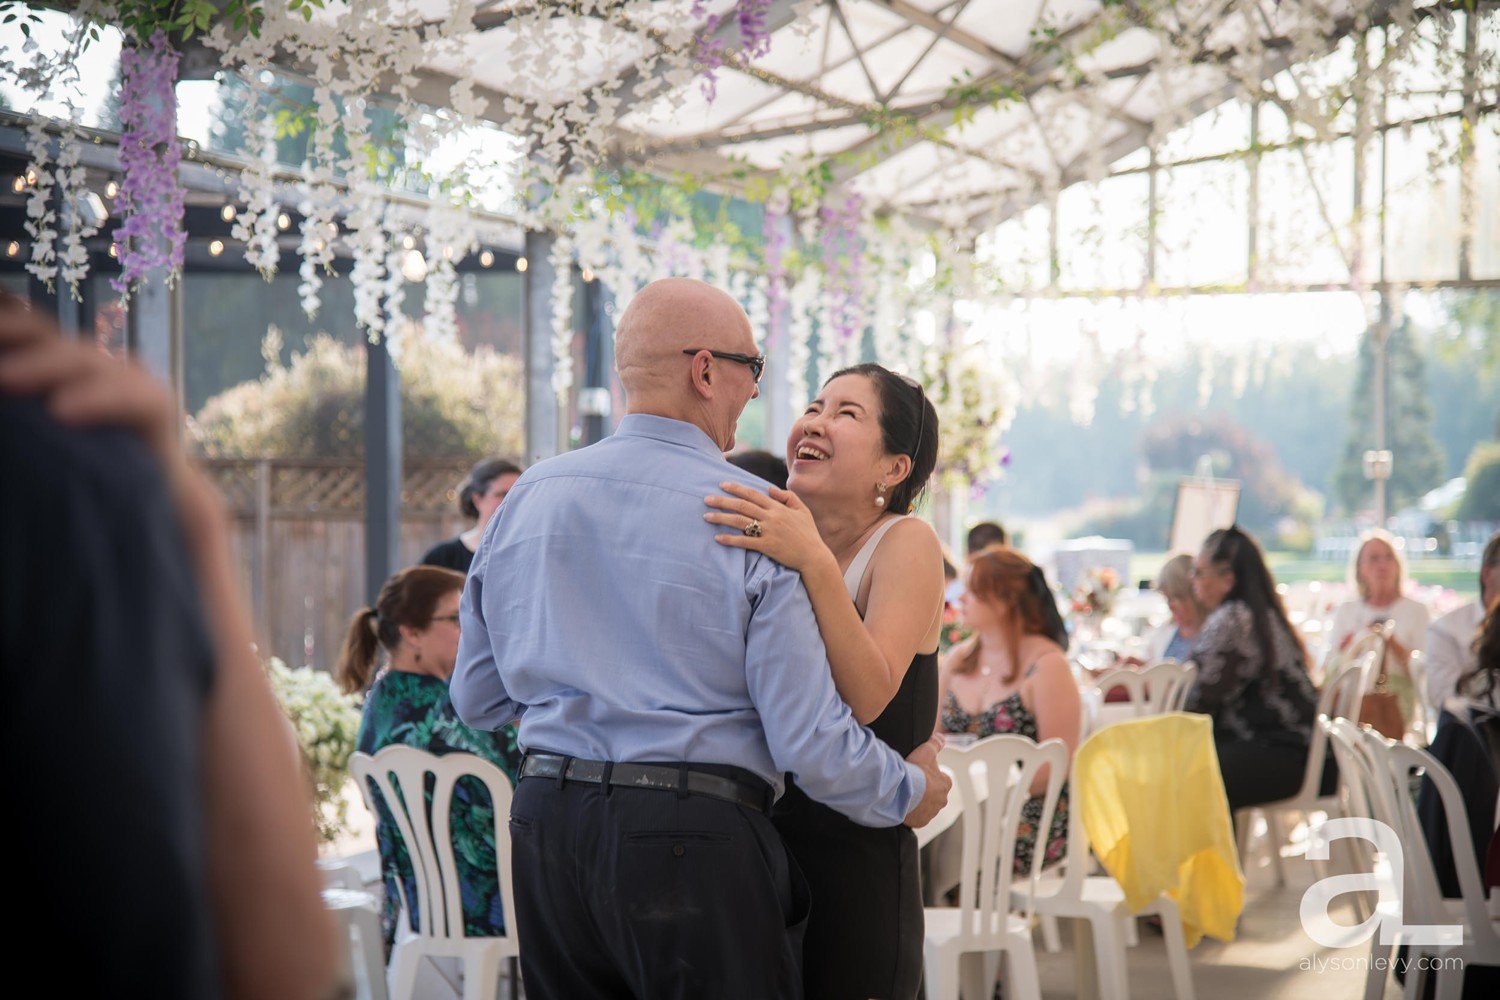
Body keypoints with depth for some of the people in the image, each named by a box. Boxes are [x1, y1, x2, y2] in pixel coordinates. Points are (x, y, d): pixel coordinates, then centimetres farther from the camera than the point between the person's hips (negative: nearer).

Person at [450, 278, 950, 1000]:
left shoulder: (527, 498, 7)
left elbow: (477, 700, 15)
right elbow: (806, 736, -12)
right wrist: (909, 792, 6)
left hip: (546, 828, 6)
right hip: (696, 838, -5)